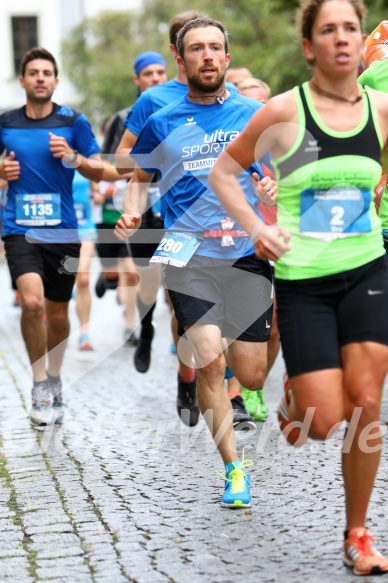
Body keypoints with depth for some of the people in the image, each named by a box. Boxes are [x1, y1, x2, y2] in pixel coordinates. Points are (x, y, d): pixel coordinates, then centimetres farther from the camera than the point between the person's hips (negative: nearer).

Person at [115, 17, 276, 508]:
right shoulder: (161, 124, 5)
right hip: (189, 254, -1)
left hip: (247, 253, 1)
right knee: (210, 359, -18)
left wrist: (275, 186, -8)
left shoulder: (255, 115, 6)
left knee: (250, 375, 2)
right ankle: (234, 468, -3)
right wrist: (132, 214, 0)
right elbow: (140, 176, 19)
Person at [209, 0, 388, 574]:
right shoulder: (285, 110, -8)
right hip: (302, 282, -2)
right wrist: (255, 227, -11)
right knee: (324, 423, -6)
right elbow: (223, 171, 2)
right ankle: (294, 402, 33)